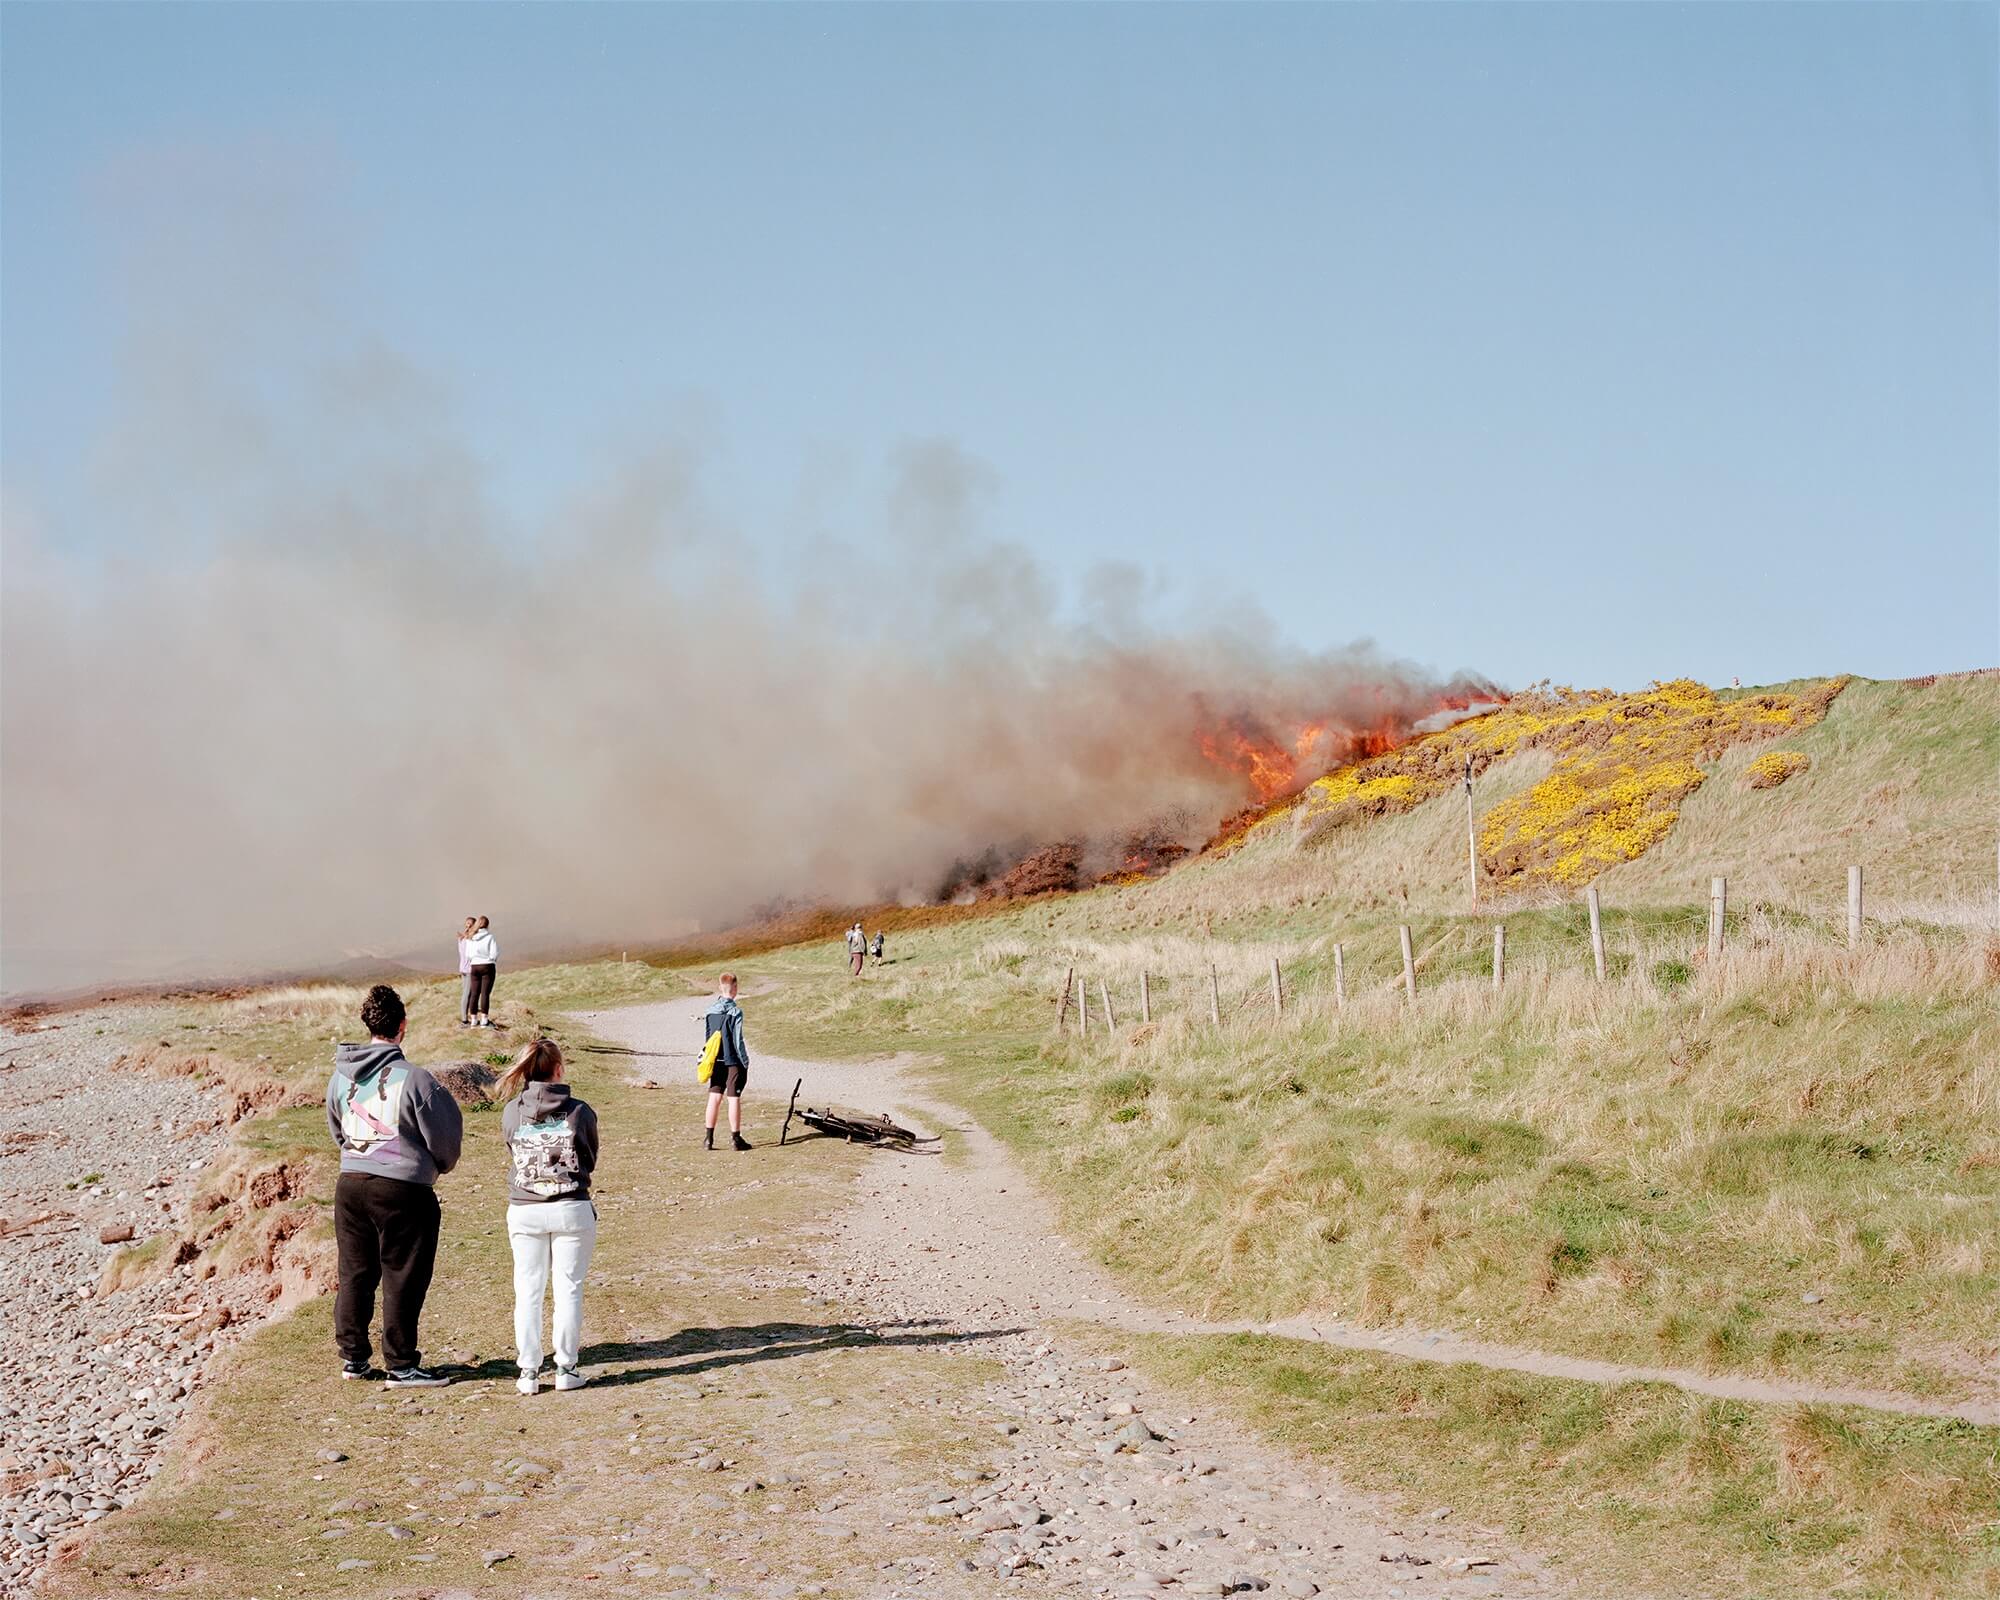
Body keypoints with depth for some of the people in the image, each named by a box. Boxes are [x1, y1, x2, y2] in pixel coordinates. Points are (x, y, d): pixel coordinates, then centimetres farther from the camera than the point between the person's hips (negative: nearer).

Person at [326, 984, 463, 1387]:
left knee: (355, 1273, 15)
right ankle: (401, 1365, 8)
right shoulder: (413, 1078, -17)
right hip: (402, 1189, -6)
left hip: (350, 1184, 6)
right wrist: (441, 1166, 14)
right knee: (403, 1278, 4)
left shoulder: (341, 1075, 1)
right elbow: (444, 1133, -7)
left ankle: (352, 1357, 23)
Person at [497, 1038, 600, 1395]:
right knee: (569, 1289, 7)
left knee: (528, 1292, 9)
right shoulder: (580, 1112, -7)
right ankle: (566, 1369, 9)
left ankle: (529, 1371, 9)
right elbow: (591, 1160, 5)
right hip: (572, 1210, -1)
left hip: (524, 1212, 2)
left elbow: (512, 1154, 8)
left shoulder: (511, 1113, -4)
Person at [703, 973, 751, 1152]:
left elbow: (706, 1038, 11)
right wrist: (746, 1063, -6)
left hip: (716, 1061, 5)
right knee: (734, 1098, 1)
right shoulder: (735, 1011, -14)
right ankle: (736, 1139, 5)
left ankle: (708, 1139, 8)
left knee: (714, 1097, 8)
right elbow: (738, 1040, -14)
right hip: (733, 1061, -5)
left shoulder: (710, 1010, 4)